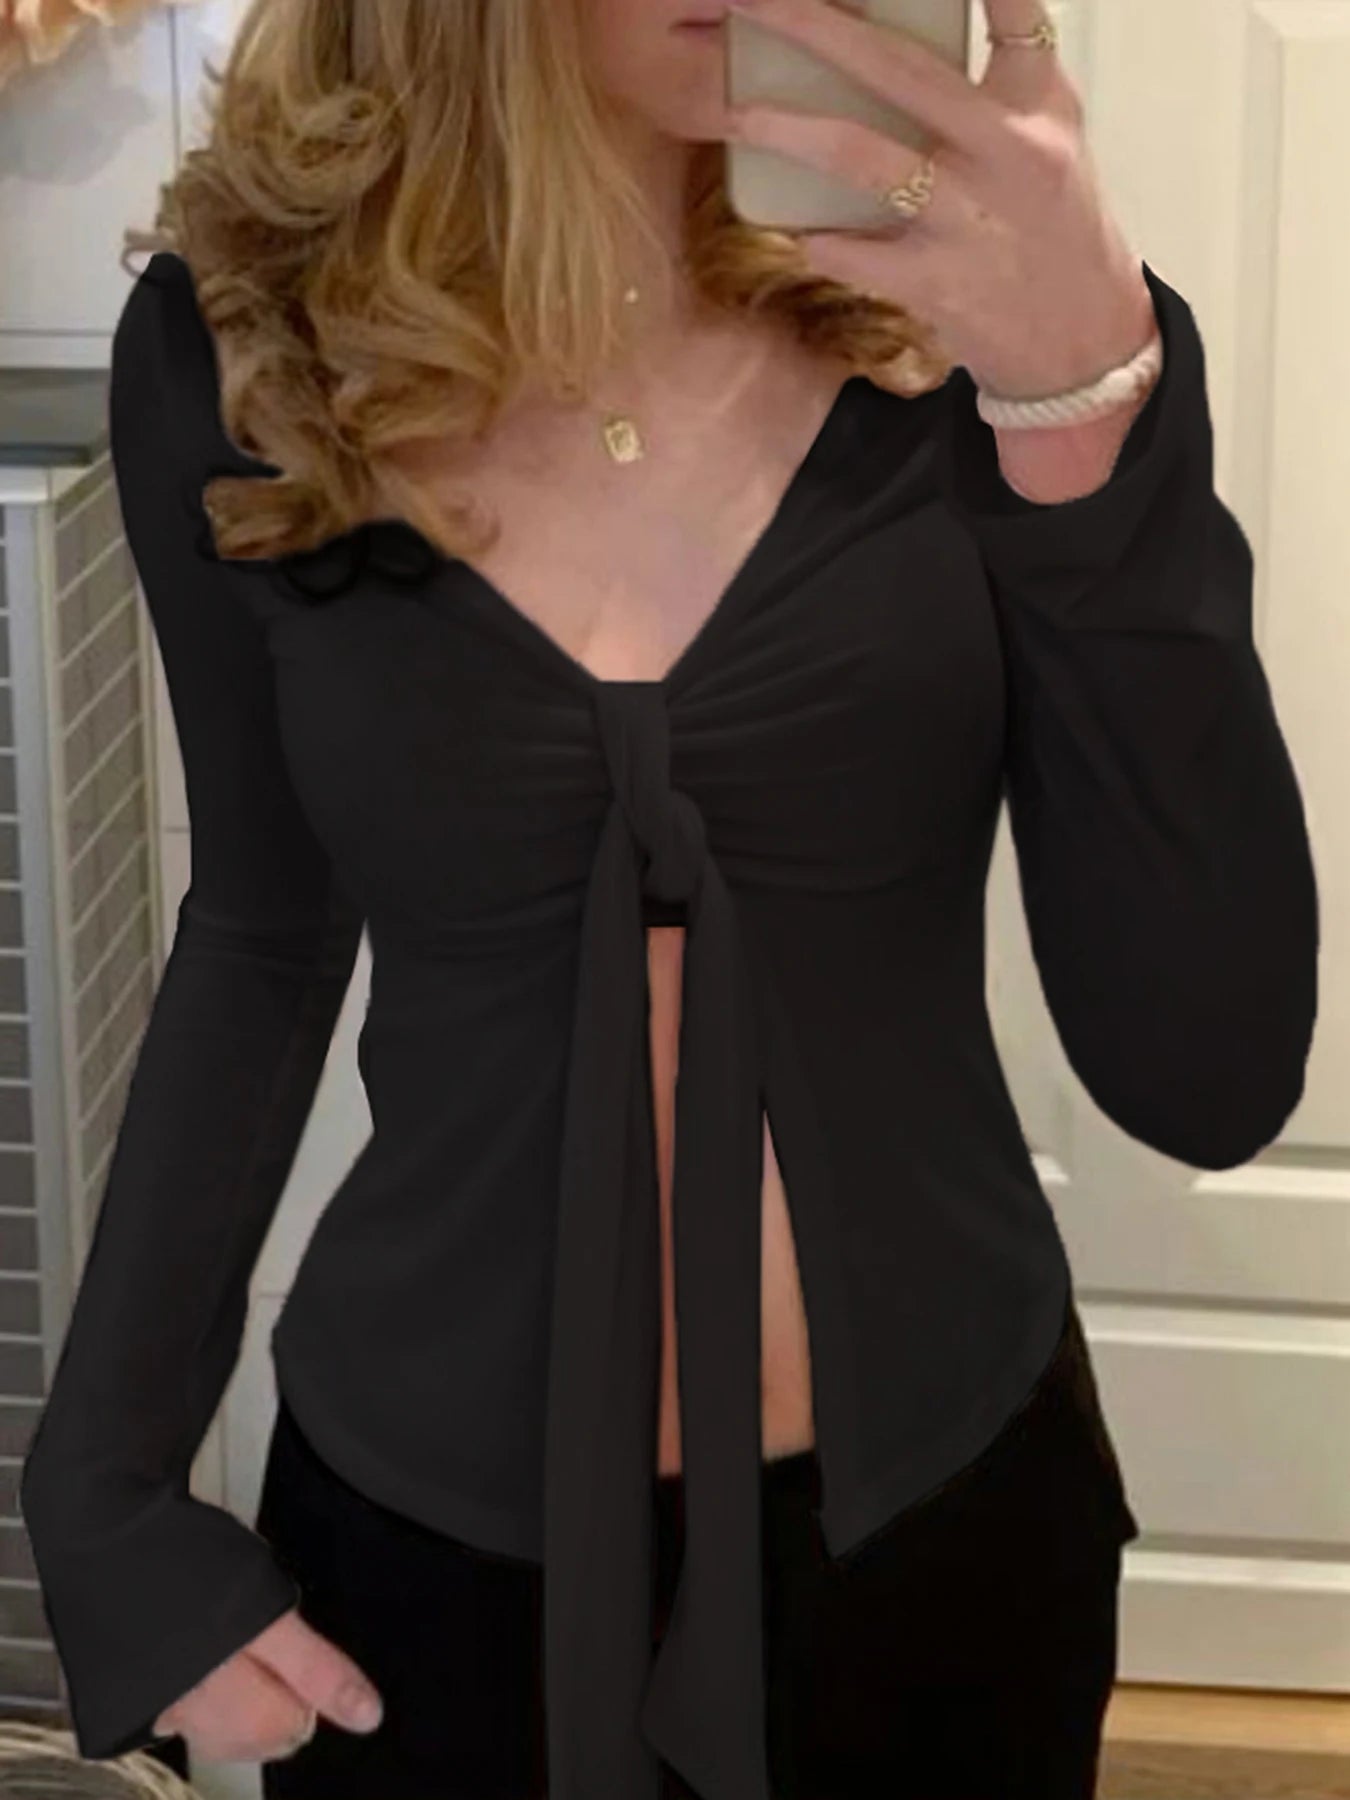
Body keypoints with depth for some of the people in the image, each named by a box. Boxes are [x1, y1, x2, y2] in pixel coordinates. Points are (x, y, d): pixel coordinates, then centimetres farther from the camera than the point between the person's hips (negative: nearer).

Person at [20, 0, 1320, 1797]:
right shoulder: (233, 352, -9)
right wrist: (106, 1486, 2)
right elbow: (265, 944, 5)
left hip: (942, 1505, 0)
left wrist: (1090, 397, -28)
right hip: (432, 1535, 0)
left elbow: (1209, 1078, -19)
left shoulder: (978, 305, -12)